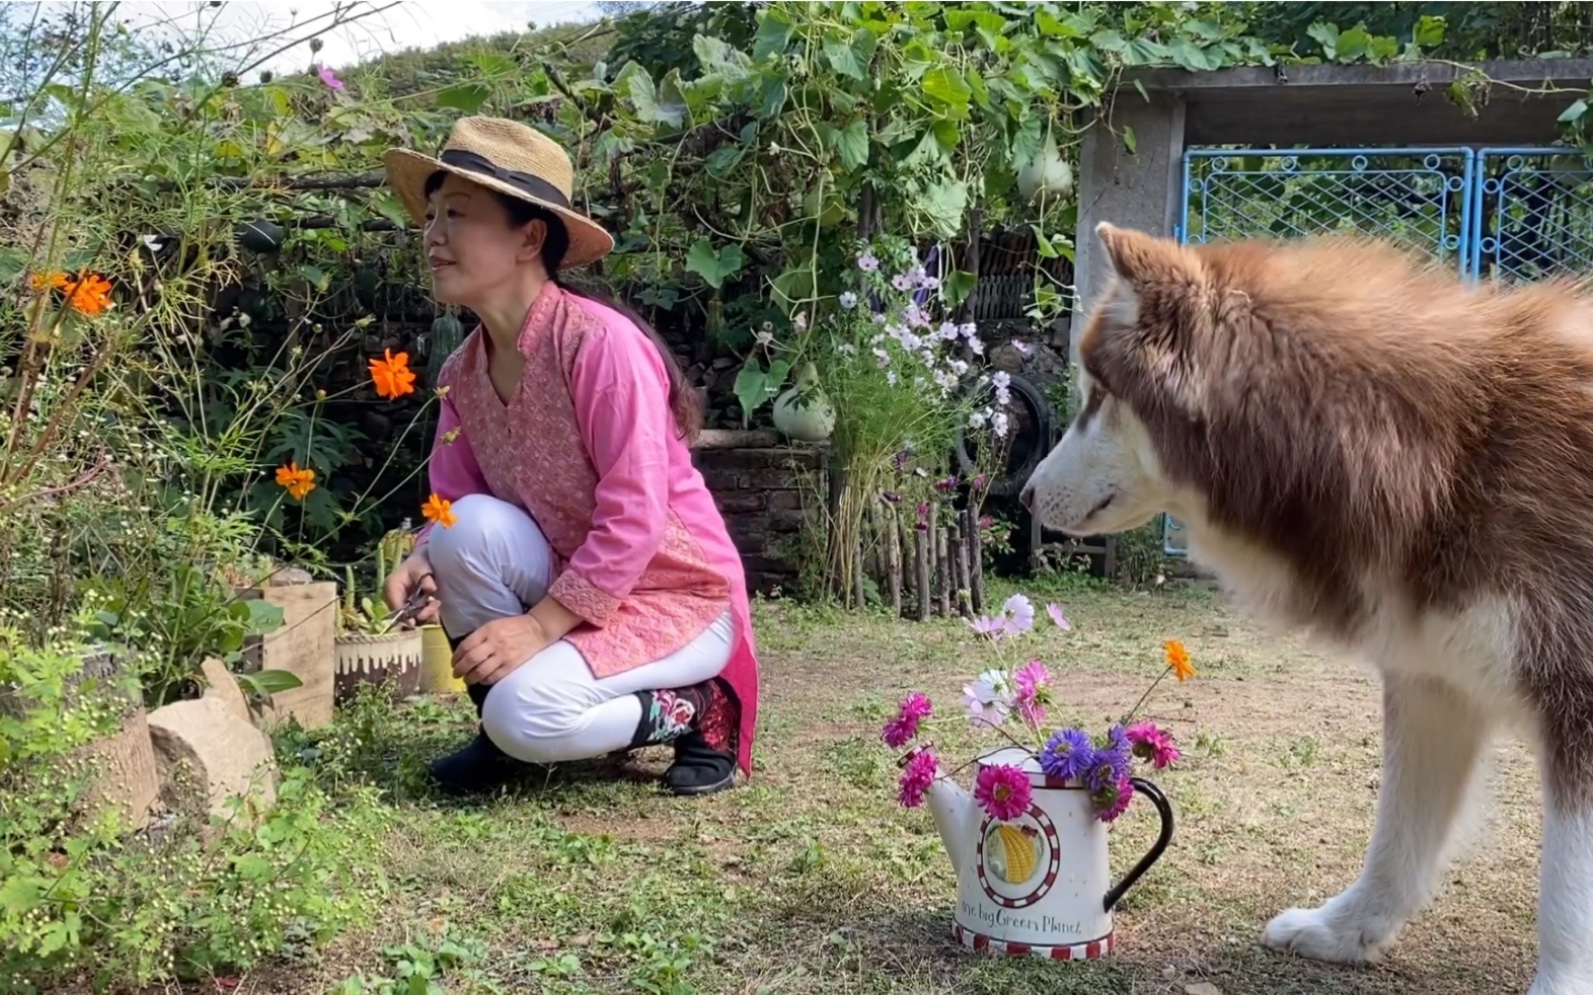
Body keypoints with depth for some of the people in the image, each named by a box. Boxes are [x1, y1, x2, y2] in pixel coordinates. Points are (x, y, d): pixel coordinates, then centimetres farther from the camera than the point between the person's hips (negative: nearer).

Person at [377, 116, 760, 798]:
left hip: (677, 595, -6)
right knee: (471, 526, -22)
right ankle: (503, 728, -1)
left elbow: (635, 518, -27)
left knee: (528, 709, -28)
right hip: (571, 583, 7)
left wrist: (540, 626, -25)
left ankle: (693, 711, 1)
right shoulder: (463, 373, -1)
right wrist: (421, 562, -21)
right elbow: (449, 504, 2)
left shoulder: (600, 342, -24)